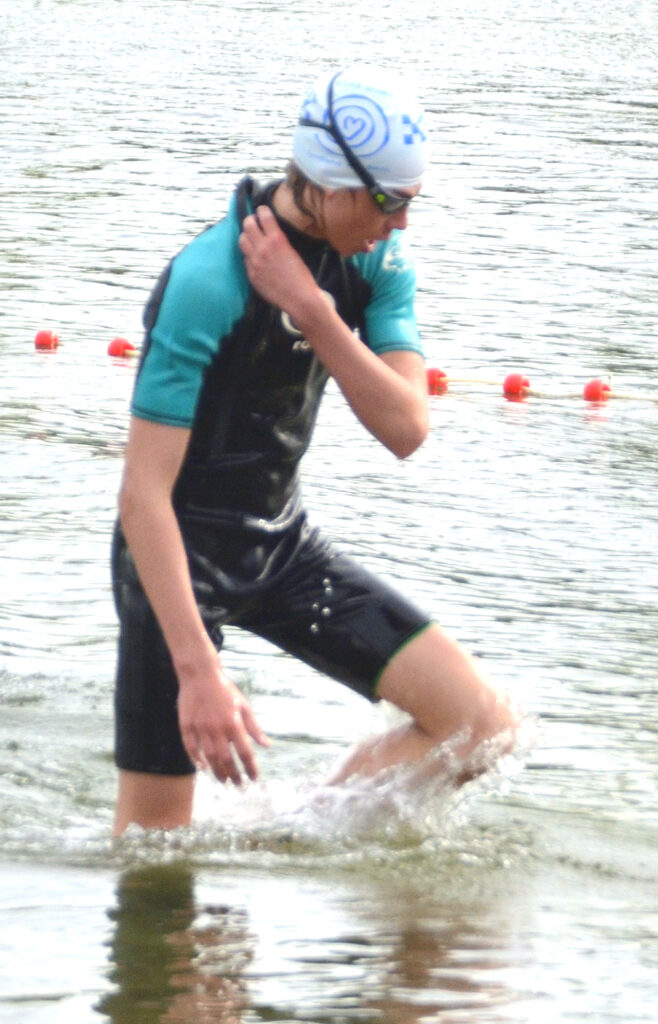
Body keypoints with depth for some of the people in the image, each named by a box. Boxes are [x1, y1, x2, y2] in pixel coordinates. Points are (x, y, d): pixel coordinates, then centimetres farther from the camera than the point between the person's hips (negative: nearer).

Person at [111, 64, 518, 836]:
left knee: (480, 722, -6)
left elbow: (406, 429, -15)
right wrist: (197, 671, -35)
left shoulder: (375, 262, -4)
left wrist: (313, 310, -27)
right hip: (180, 555, -6)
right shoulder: (209, 283, -26)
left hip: (283, 543, 6)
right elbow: (144, 495, -28)